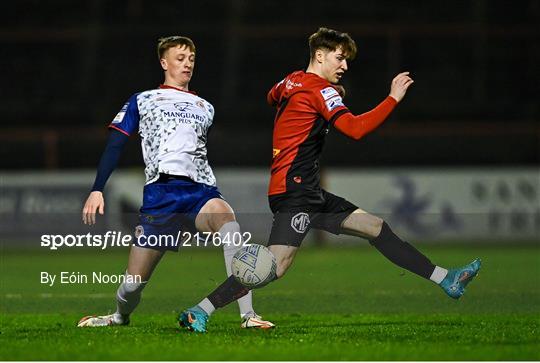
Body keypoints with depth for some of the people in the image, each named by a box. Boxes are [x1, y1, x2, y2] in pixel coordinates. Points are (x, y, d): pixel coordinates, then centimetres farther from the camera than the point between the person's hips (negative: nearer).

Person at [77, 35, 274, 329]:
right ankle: (121, 316, 35)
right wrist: (97, 190, 1)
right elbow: (114, 145, 11)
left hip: (200, 191, 1)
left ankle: (248, 315, -42)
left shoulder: (204, 108, 27)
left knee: (226, 219, -36)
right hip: (159, 193, -1)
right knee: (134, 282, -4)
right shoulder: (142, 101, 18)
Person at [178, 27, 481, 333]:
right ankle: (200, 312, -20)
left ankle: (445, 279, 11)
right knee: (277, 267, -21)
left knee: (376, 227, 9)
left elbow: (272, 97, 40)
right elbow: (356, 128, -22)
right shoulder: (319, 89, -11)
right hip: (295, 190, -11)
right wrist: (394, 98, -18)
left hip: (310, 193, 11)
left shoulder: (291, 81, 15)